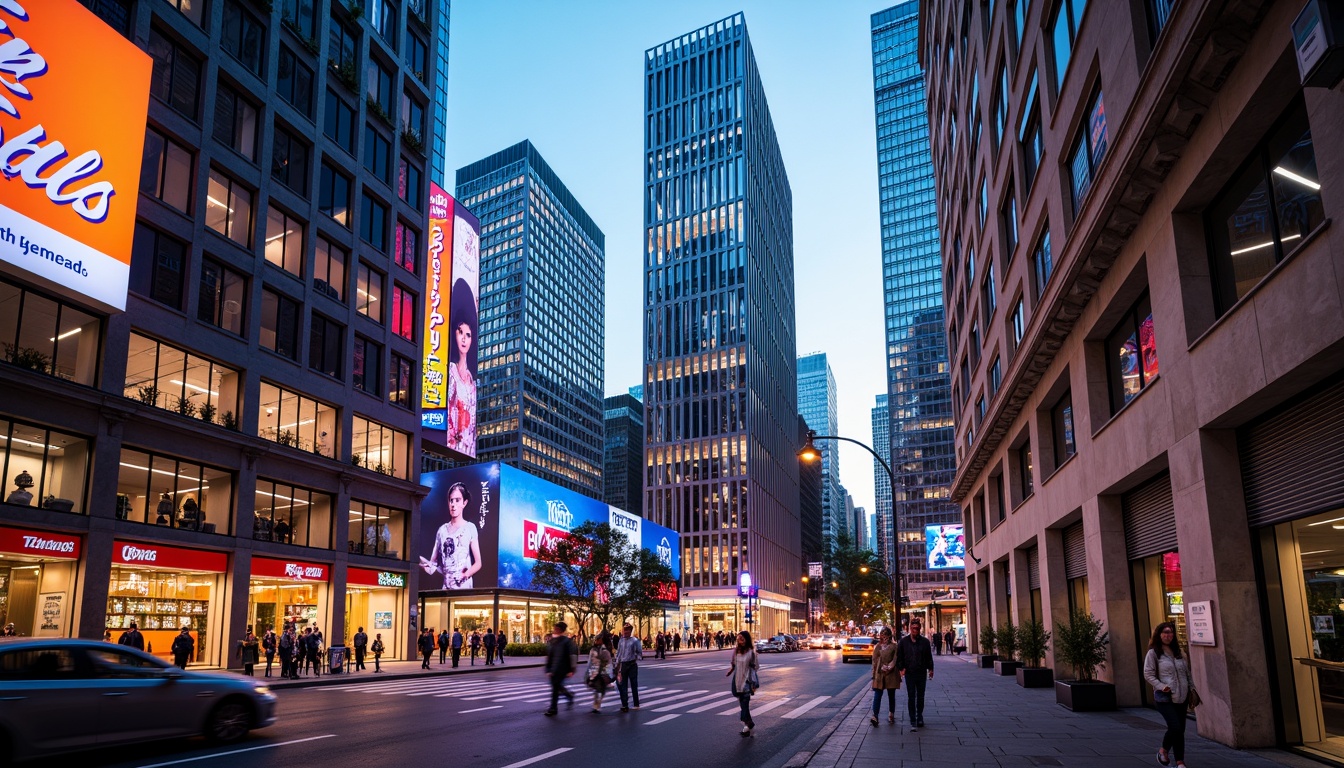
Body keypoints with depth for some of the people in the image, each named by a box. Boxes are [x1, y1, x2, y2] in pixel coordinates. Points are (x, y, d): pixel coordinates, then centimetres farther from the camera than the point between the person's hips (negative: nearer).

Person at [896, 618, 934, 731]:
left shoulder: (925, 641, 1)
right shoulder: (903, 641, 0)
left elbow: (929, 657, 8)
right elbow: (899, 657, 5)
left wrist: (930, 669, 1)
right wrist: (901, 668, -5)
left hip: (921, 673, 1)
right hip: (909, 674, -1)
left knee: (920, 697, 12)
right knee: (911, 698, -3)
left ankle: (919, 717, 30)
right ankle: (913, 722, -1)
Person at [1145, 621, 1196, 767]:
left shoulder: (1179, 652, 11)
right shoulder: (1153, 653, -5)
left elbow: (1188, 673, 17)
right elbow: (1148, 674, -7)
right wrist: (1161, 686, -18)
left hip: (1181, 697, 5)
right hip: (1165, 697, -5)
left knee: (1180, 729, 9)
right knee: (1175, 728, -17)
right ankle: (1164, 750, 5)